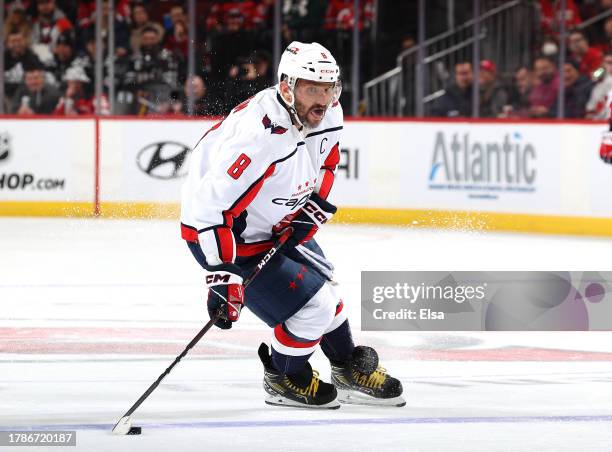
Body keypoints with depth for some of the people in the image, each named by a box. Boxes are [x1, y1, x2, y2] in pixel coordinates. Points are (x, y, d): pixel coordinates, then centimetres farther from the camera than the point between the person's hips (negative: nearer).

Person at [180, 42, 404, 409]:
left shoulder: (329, 114, -12)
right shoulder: (259, 137, -38)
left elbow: (325, 162, 11)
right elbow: (212, 204, -37)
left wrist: (313, 208, -2)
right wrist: (223, 276, -36)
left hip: (279, 227, 9)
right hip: (230, 237, -9)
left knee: (323, 289, 21)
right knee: (312, 307, -10)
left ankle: (350, 371, 44)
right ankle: (283, 379, 17)